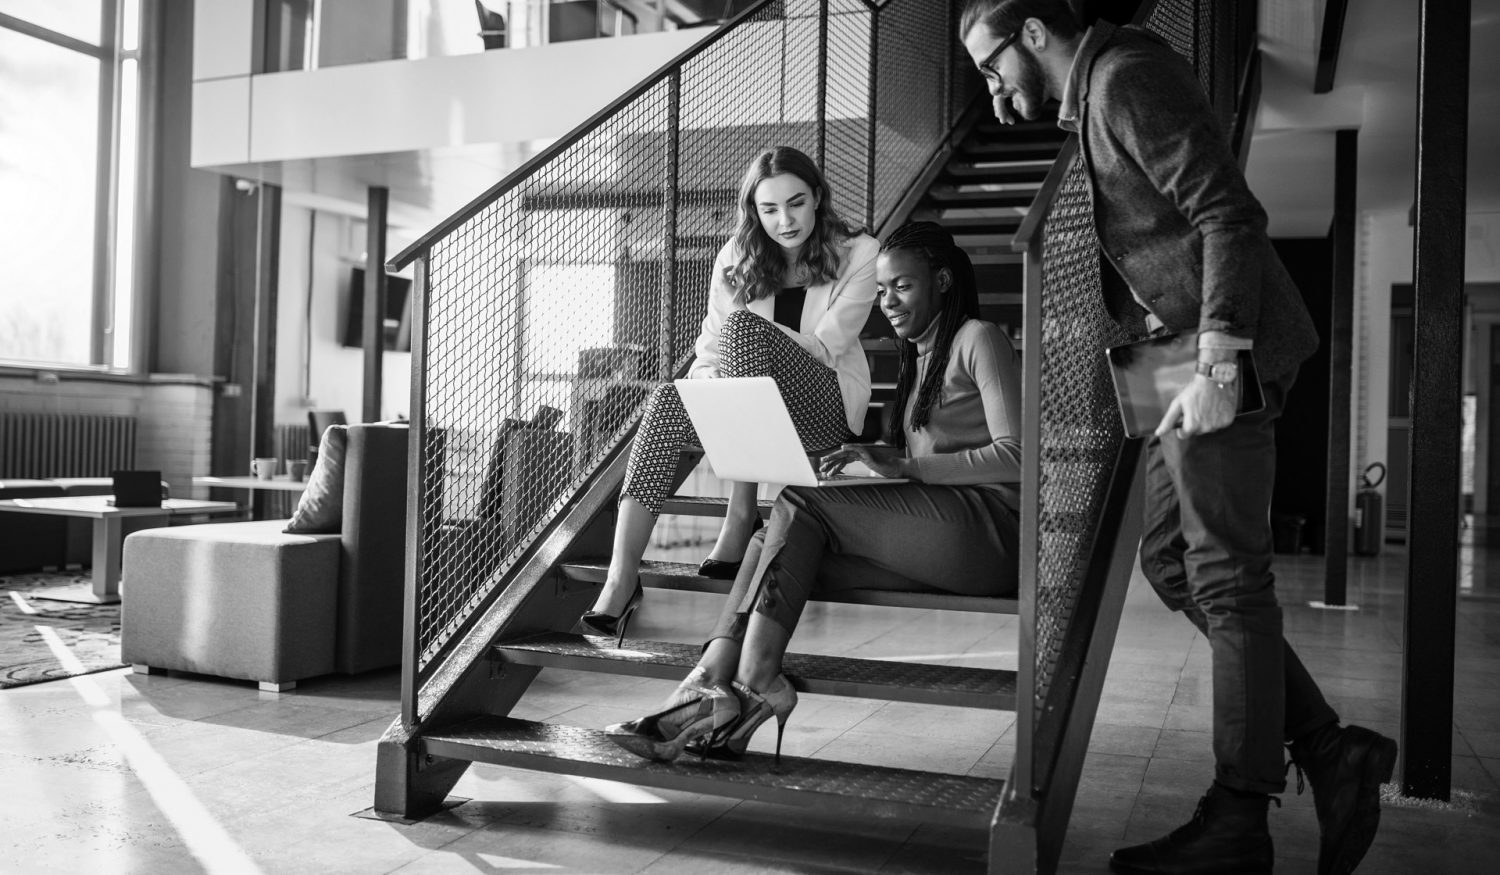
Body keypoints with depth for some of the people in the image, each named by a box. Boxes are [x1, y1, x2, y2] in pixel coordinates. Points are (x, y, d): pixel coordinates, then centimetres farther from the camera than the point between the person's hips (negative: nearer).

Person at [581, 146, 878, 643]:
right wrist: (702, 381, -15)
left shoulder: (858, 254, 0)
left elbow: (825, 349, -8)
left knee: (744, 327, -32)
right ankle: (621, 578, -39)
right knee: (668, 400, -30)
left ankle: (741, 516, -31)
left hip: (827, 407, -3)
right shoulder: (737, 257, 10)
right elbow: (711, 341, 6)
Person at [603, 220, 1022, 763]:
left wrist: (905, 467, -18)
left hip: (987, 527, -7)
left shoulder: (978, 340, 1)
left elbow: (1016, 457, -12)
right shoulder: (919, 357, 27)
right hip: (937, 528, 8)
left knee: (798, 505, -20)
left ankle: (754, 686, -22)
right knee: (775, 541, -14)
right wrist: (870, 460, -1)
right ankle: (710, 685, -29)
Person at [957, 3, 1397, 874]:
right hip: (1184, 346, 10)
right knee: (1170, 557, 11)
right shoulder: (1085, 101, 20)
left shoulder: (1127, 76, -10)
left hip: (1226, 348, -10)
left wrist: (1219, 359, -25)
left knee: (1225, 574, -6)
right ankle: (1328, 749, 15)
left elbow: (1229, 214, -20)